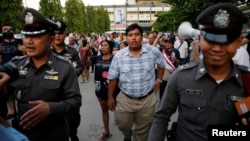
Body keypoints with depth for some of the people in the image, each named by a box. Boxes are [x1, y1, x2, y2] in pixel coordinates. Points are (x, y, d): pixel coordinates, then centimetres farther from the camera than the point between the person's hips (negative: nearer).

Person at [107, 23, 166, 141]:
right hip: (125, 99, 1)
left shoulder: (153, 51, -9)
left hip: (147, 99, 0)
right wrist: (110, 97, 1)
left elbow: (162, 64, 12)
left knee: (142, 131, 17)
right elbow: (113, 78, -2)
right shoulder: (119, 55, -8)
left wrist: (159, 80, 8)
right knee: (123, 125, 17)